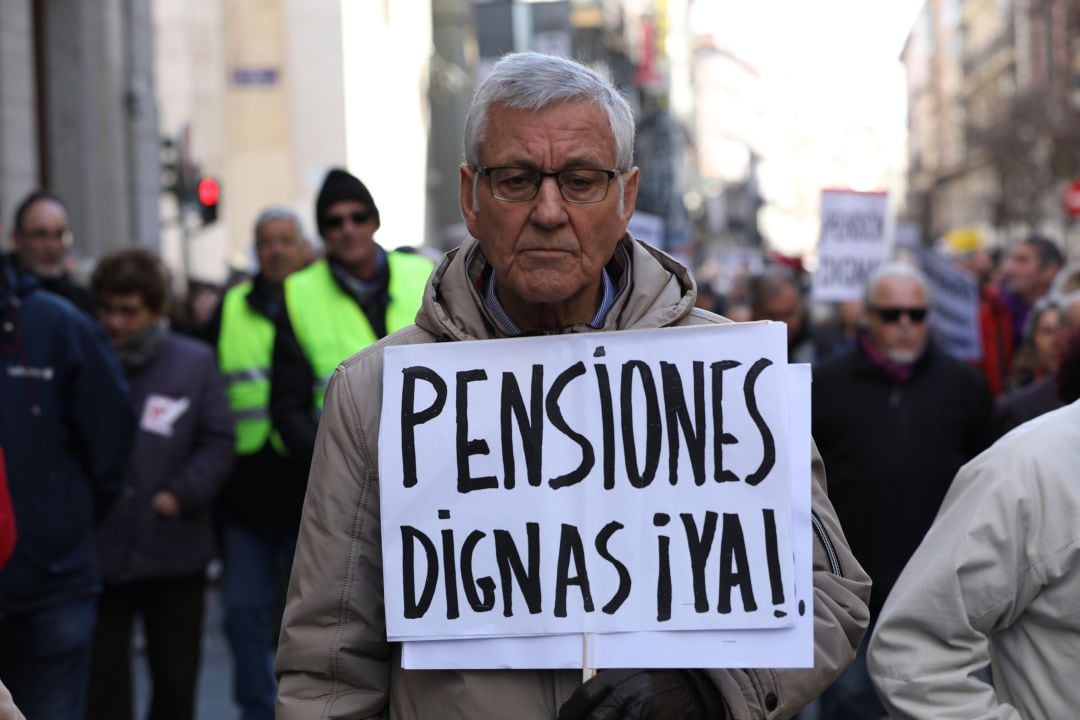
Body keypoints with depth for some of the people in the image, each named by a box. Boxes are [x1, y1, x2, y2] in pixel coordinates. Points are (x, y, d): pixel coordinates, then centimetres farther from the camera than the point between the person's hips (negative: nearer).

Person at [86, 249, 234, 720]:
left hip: (175, 552, 1)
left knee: (176, 678, 14)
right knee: (103, 681, 3)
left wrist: (181, 495, -9)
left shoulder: (195, 362, 2)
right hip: (97, 552, -1)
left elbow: (217, 442, 2)